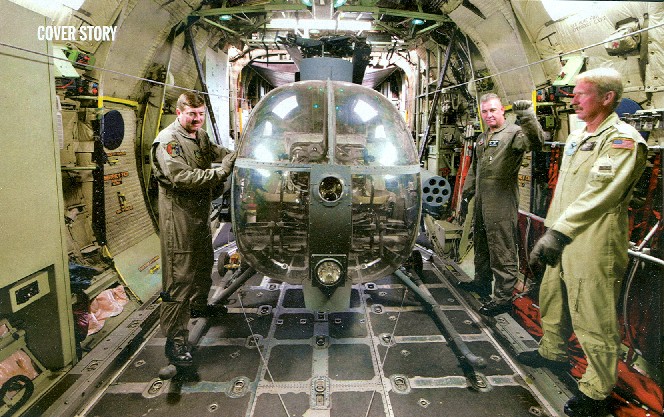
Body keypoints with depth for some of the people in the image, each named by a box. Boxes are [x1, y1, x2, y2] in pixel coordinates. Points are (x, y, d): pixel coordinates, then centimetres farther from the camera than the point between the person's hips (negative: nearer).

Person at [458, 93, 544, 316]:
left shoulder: (514, 132, -9)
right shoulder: (482, 138, 19)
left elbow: (535, 141, -31)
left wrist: (527, 116, -46)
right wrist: (466, 194, 24)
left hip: (502, 203, -9)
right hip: (482, 202, 9)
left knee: (502, 250, -5)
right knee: (481, 245, 21)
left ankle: (503, 298, 4)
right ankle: (482, 283, 39)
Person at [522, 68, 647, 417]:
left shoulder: (623, 140, -12)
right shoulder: (576, 138, 16)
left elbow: (599, 194, -23)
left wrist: (559, 231, -25)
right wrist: (550, 229, 16)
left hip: (594, 247, -9)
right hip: (563, 242, 9)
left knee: (593, 321, 0)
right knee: (552, 300, 21)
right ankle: (552, 351, 42)